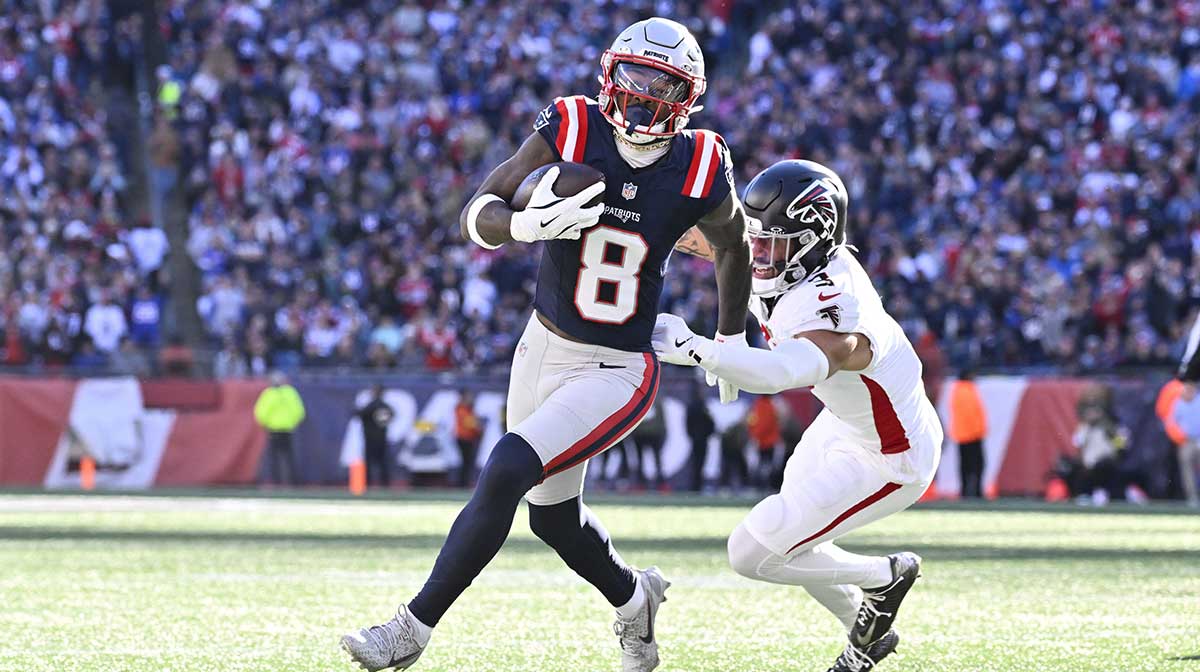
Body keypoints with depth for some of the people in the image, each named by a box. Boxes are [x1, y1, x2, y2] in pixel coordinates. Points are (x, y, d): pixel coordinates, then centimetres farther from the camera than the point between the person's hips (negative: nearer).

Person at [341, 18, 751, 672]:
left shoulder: (701, 171, -12)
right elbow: (475, 216, -15)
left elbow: (732, 246, 9)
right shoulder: (569, 132, -12)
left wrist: (731, 341, 20)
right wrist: (526, 225, -37)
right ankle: (634, 597, 47)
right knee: (553, 515, 16)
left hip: (617, 371, -3)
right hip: (544, 348, 3)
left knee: (505, 475, -20)